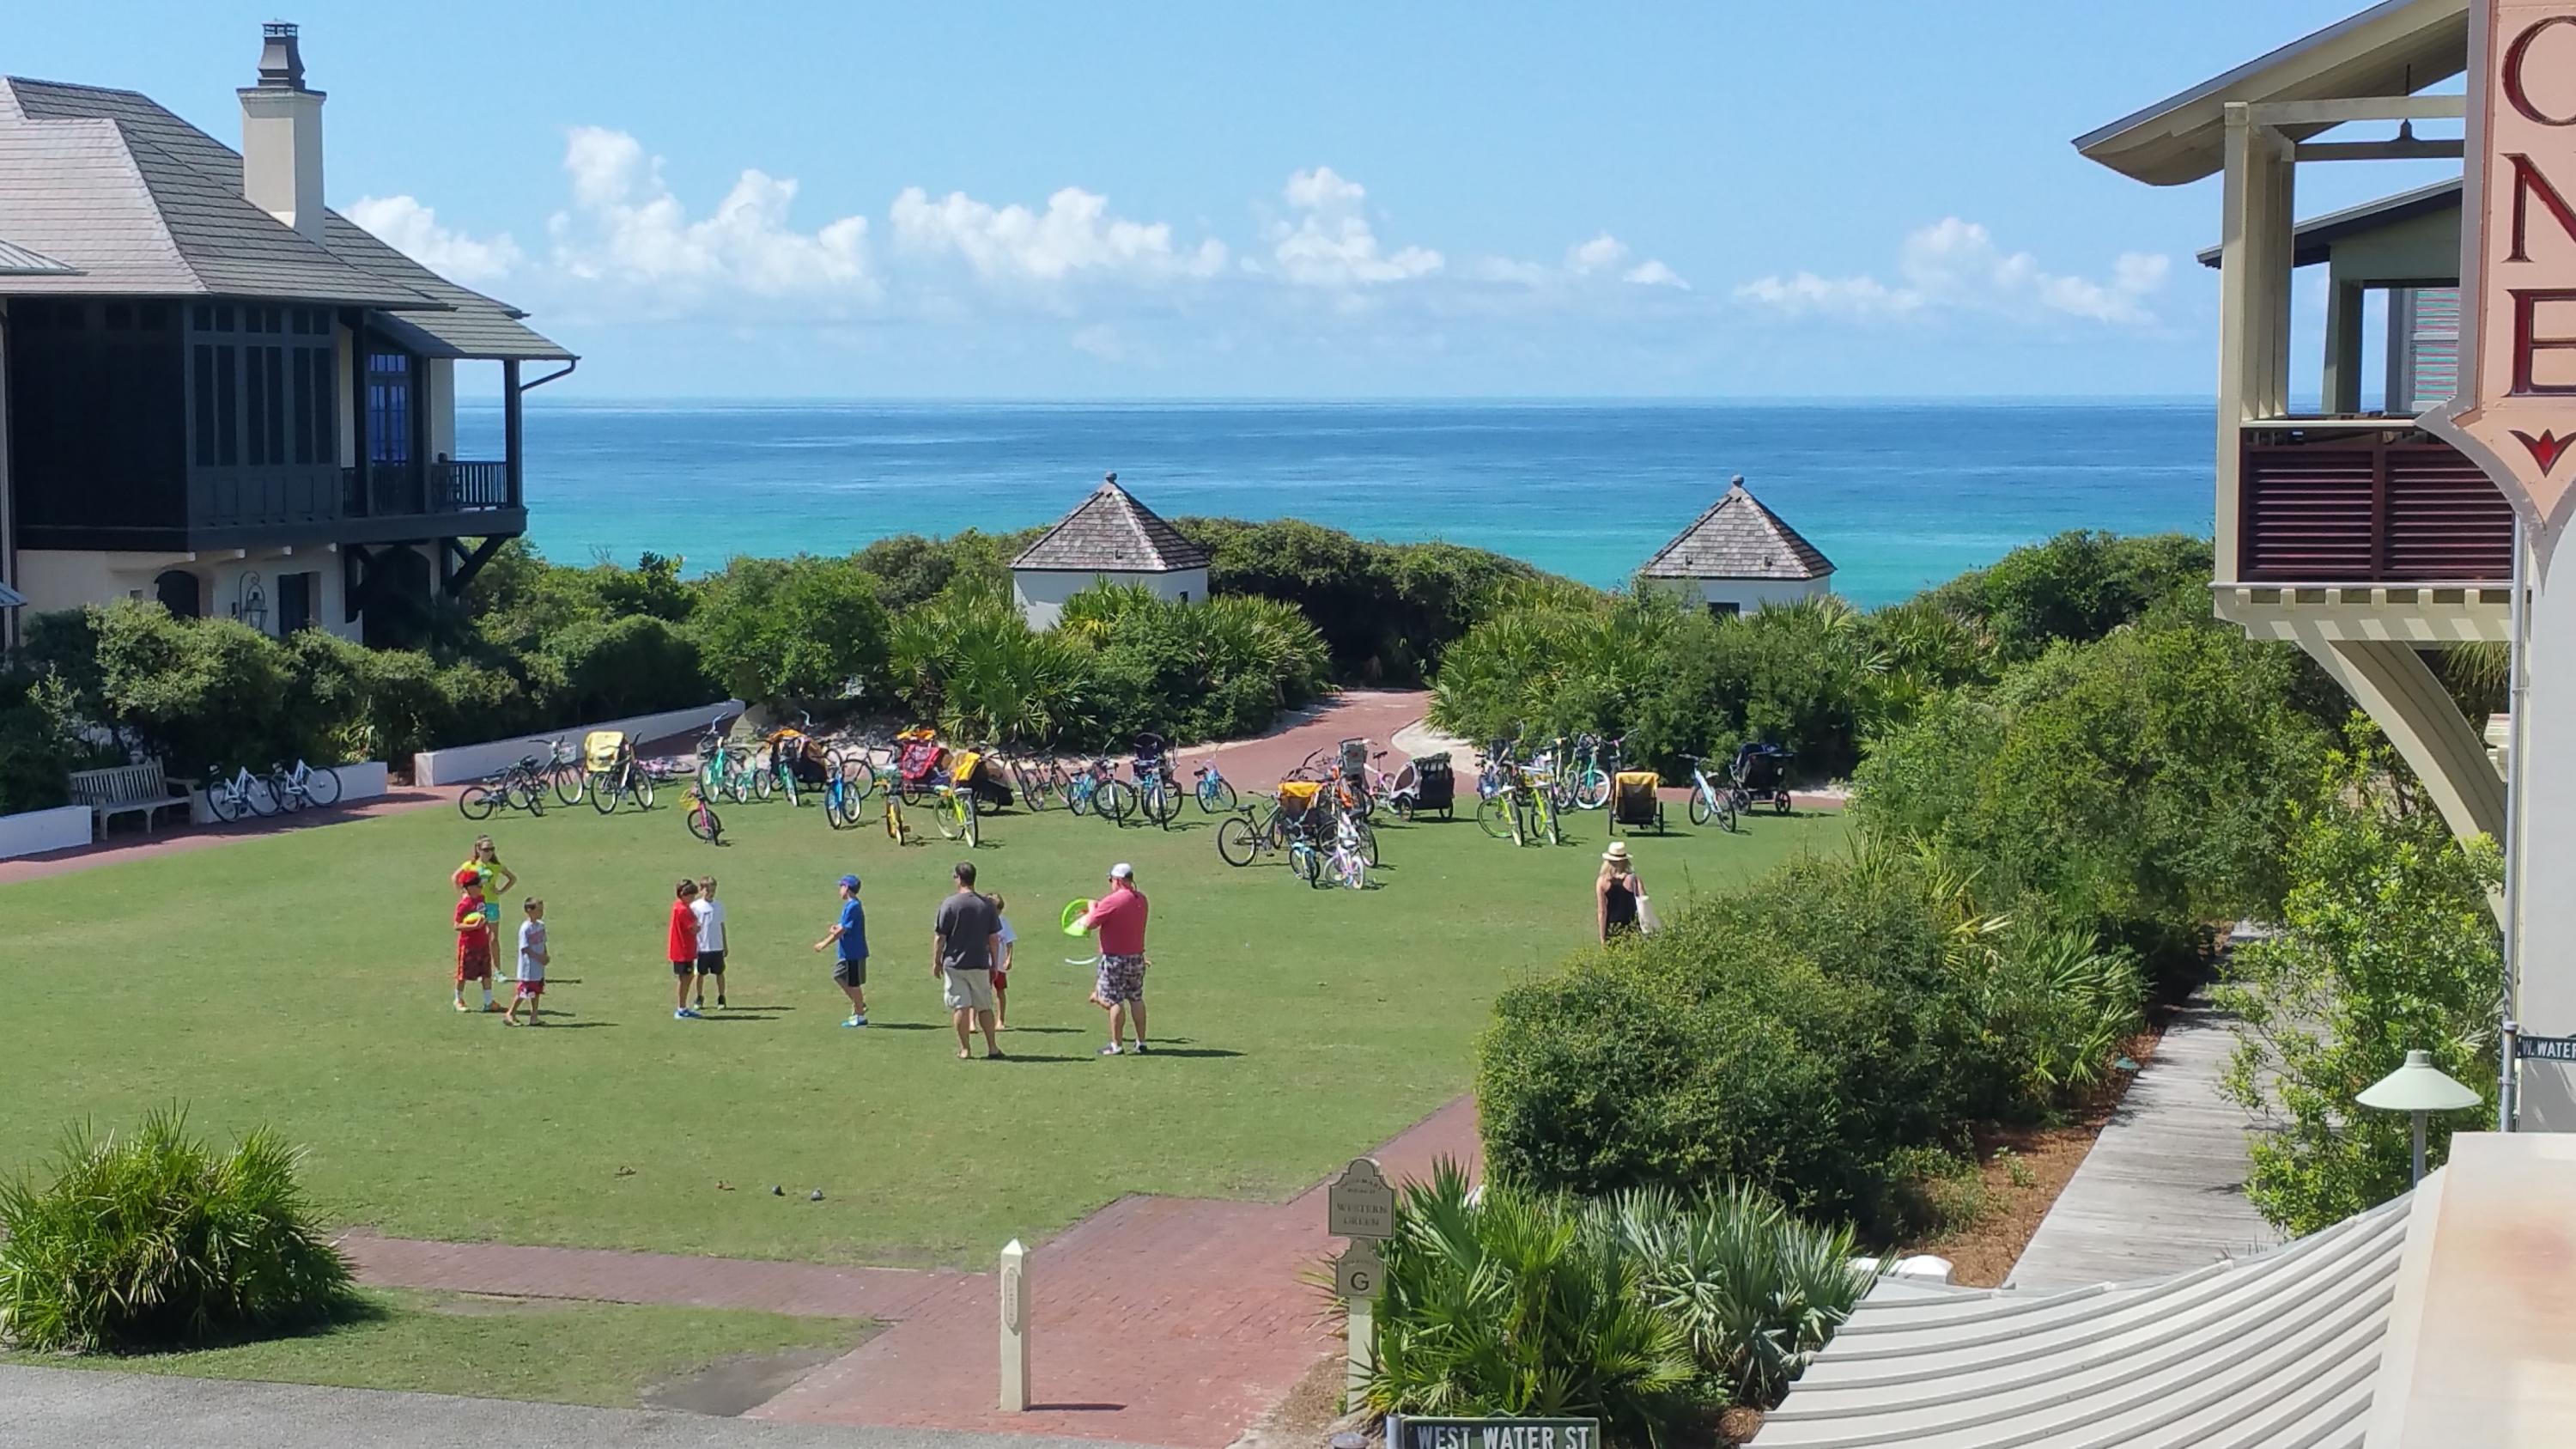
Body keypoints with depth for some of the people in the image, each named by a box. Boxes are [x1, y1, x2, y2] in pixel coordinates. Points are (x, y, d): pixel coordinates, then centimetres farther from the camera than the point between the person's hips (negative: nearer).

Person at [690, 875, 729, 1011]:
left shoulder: (719, 905, 5)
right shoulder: (695, 907, -4)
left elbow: (722, 925, 12)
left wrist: (725, 945, 13)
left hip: (717, 947, 2)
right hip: (702, 947, -2)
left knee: (720, 973, 5)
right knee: (701, 974, 7)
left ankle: (721, 998, 15)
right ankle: (700, 999, 20)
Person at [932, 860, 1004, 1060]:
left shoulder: (950, 904, -8)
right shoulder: (987, 905, 1)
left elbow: (939, 937, -6)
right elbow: (994, 939, 4)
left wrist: (936, 962, 4)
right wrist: (994, 965, 13)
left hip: (954, 964, -3)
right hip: (980, 964, 3)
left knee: (960, 1007, 2)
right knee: (984, 1007, 11)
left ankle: (965, 1049, 2)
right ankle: (992, 1048, 12)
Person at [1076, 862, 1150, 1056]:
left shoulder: (1111, 902, -18)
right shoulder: (1141, 900, 5)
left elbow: (1089, 925, -14)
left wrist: (1092, 909, 5)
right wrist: (1098, 908, 16)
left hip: (1115, 959, -7)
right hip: (1137, 956, 7)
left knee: (1114, 1001, 0)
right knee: (1136, 999, 13)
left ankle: (1116, 1045, 2)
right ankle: (1141, 1042, 16)